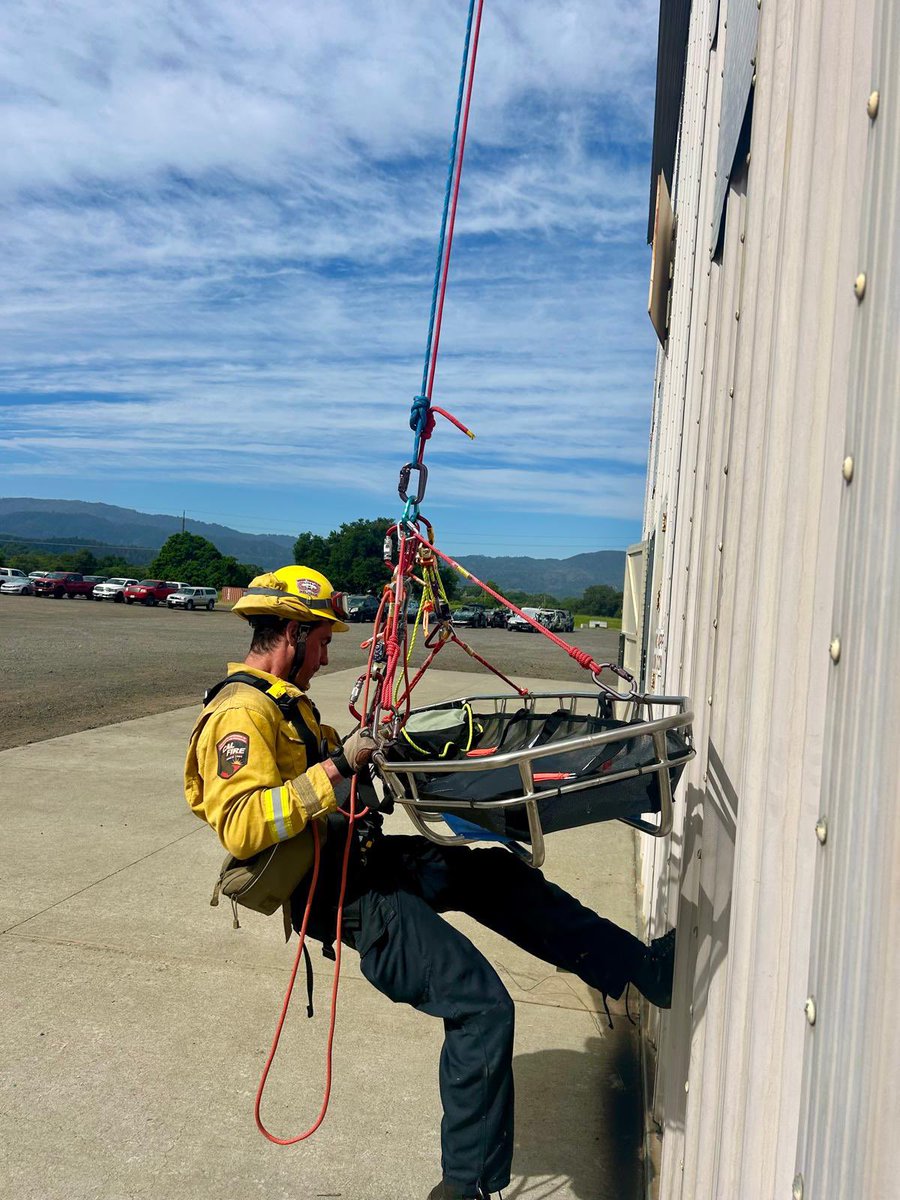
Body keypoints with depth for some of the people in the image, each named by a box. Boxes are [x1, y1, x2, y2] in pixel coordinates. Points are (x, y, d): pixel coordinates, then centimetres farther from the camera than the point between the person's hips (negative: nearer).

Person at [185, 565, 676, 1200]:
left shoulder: (285, 701, 15)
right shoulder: (240, 715, -17)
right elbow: (241, 828, -29)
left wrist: (357, 753, 17)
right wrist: (335, 768, -30)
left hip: (366, 857, 11)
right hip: (344, 894, -11)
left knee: (504, 877, 13)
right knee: (482, 1006, -14)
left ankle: (646, 969, 22)